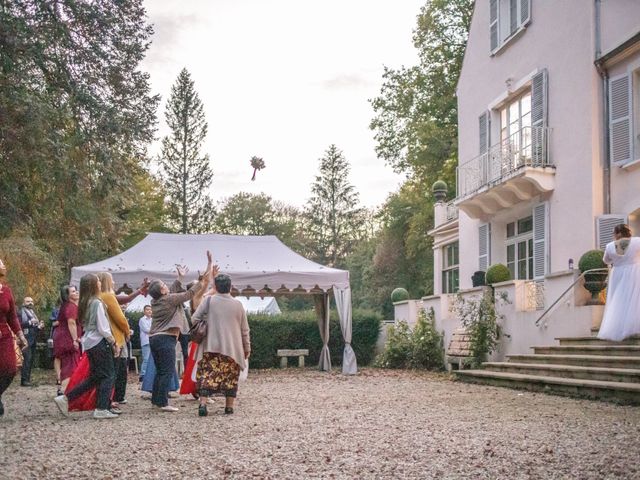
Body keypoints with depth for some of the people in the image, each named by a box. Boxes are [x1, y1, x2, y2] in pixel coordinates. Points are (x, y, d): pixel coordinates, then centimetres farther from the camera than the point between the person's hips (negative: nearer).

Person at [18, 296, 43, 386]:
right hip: (26, 338, -8)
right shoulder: (21, 312, 0)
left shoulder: (33, 313, 23)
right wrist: (29, 322, -19)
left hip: (33, 339, 8)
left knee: (31, 359, 5)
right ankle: (24, 380, -15)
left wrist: (40, 326, 5)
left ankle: (27, 379, 9)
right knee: (27, 359, -15)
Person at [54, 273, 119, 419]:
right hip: (100, 342, -9)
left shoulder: (85, 303, 12)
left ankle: (65, 398, 11)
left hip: (89, 343, 9)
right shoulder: (97, 303, -14)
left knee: (94, 377, 15)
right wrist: (113, 342, -5)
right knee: (108, 376, 0)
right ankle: (101, 409, 0)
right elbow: (103, 328, -16)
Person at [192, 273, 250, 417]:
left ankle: (203, 404, -11)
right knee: (230, 377, 10)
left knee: (207, 374, 2)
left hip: (210, 346, -1)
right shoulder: (238, 304, 1)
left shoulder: (208, 301, -4)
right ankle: (229, 407, 12)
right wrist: (247, 348, 17)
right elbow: (245, 330, 7)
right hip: (232, 348, 1)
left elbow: (195, 319, -3)